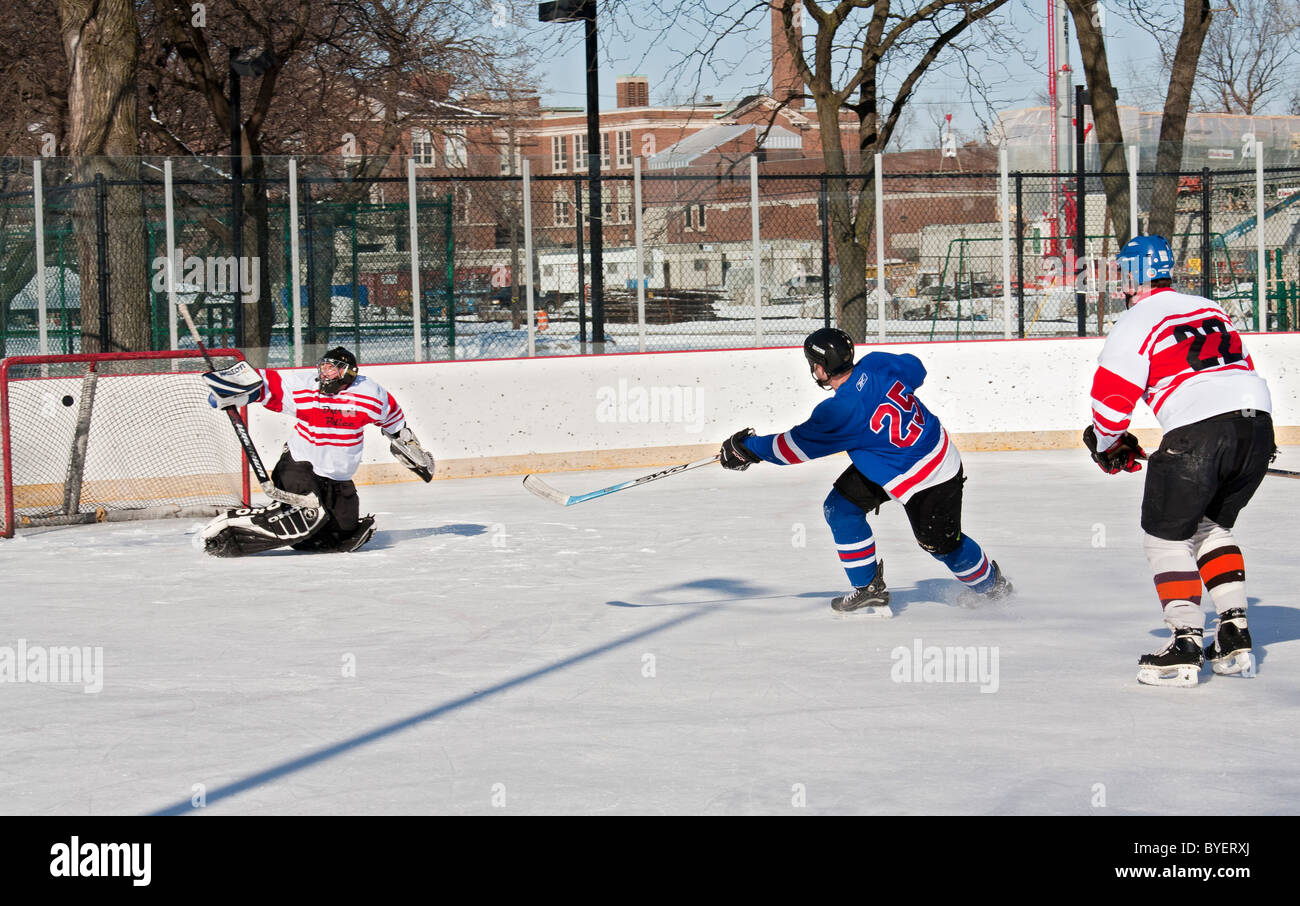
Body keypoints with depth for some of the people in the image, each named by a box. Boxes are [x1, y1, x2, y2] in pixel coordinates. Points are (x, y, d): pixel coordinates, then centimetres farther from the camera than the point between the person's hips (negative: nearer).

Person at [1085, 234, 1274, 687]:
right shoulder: (1211, 310, 25)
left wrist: (1109, 446, 21)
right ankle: (1234, 636, 16)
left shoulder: (1136, 322, 3)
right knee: (1212, 526, 23)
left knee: (1166, 537, 6)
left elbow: (1112, 397, 1)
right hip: (1258, 424, 7)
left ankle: (1186, 644, -4)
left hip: (1198, 430, -7)